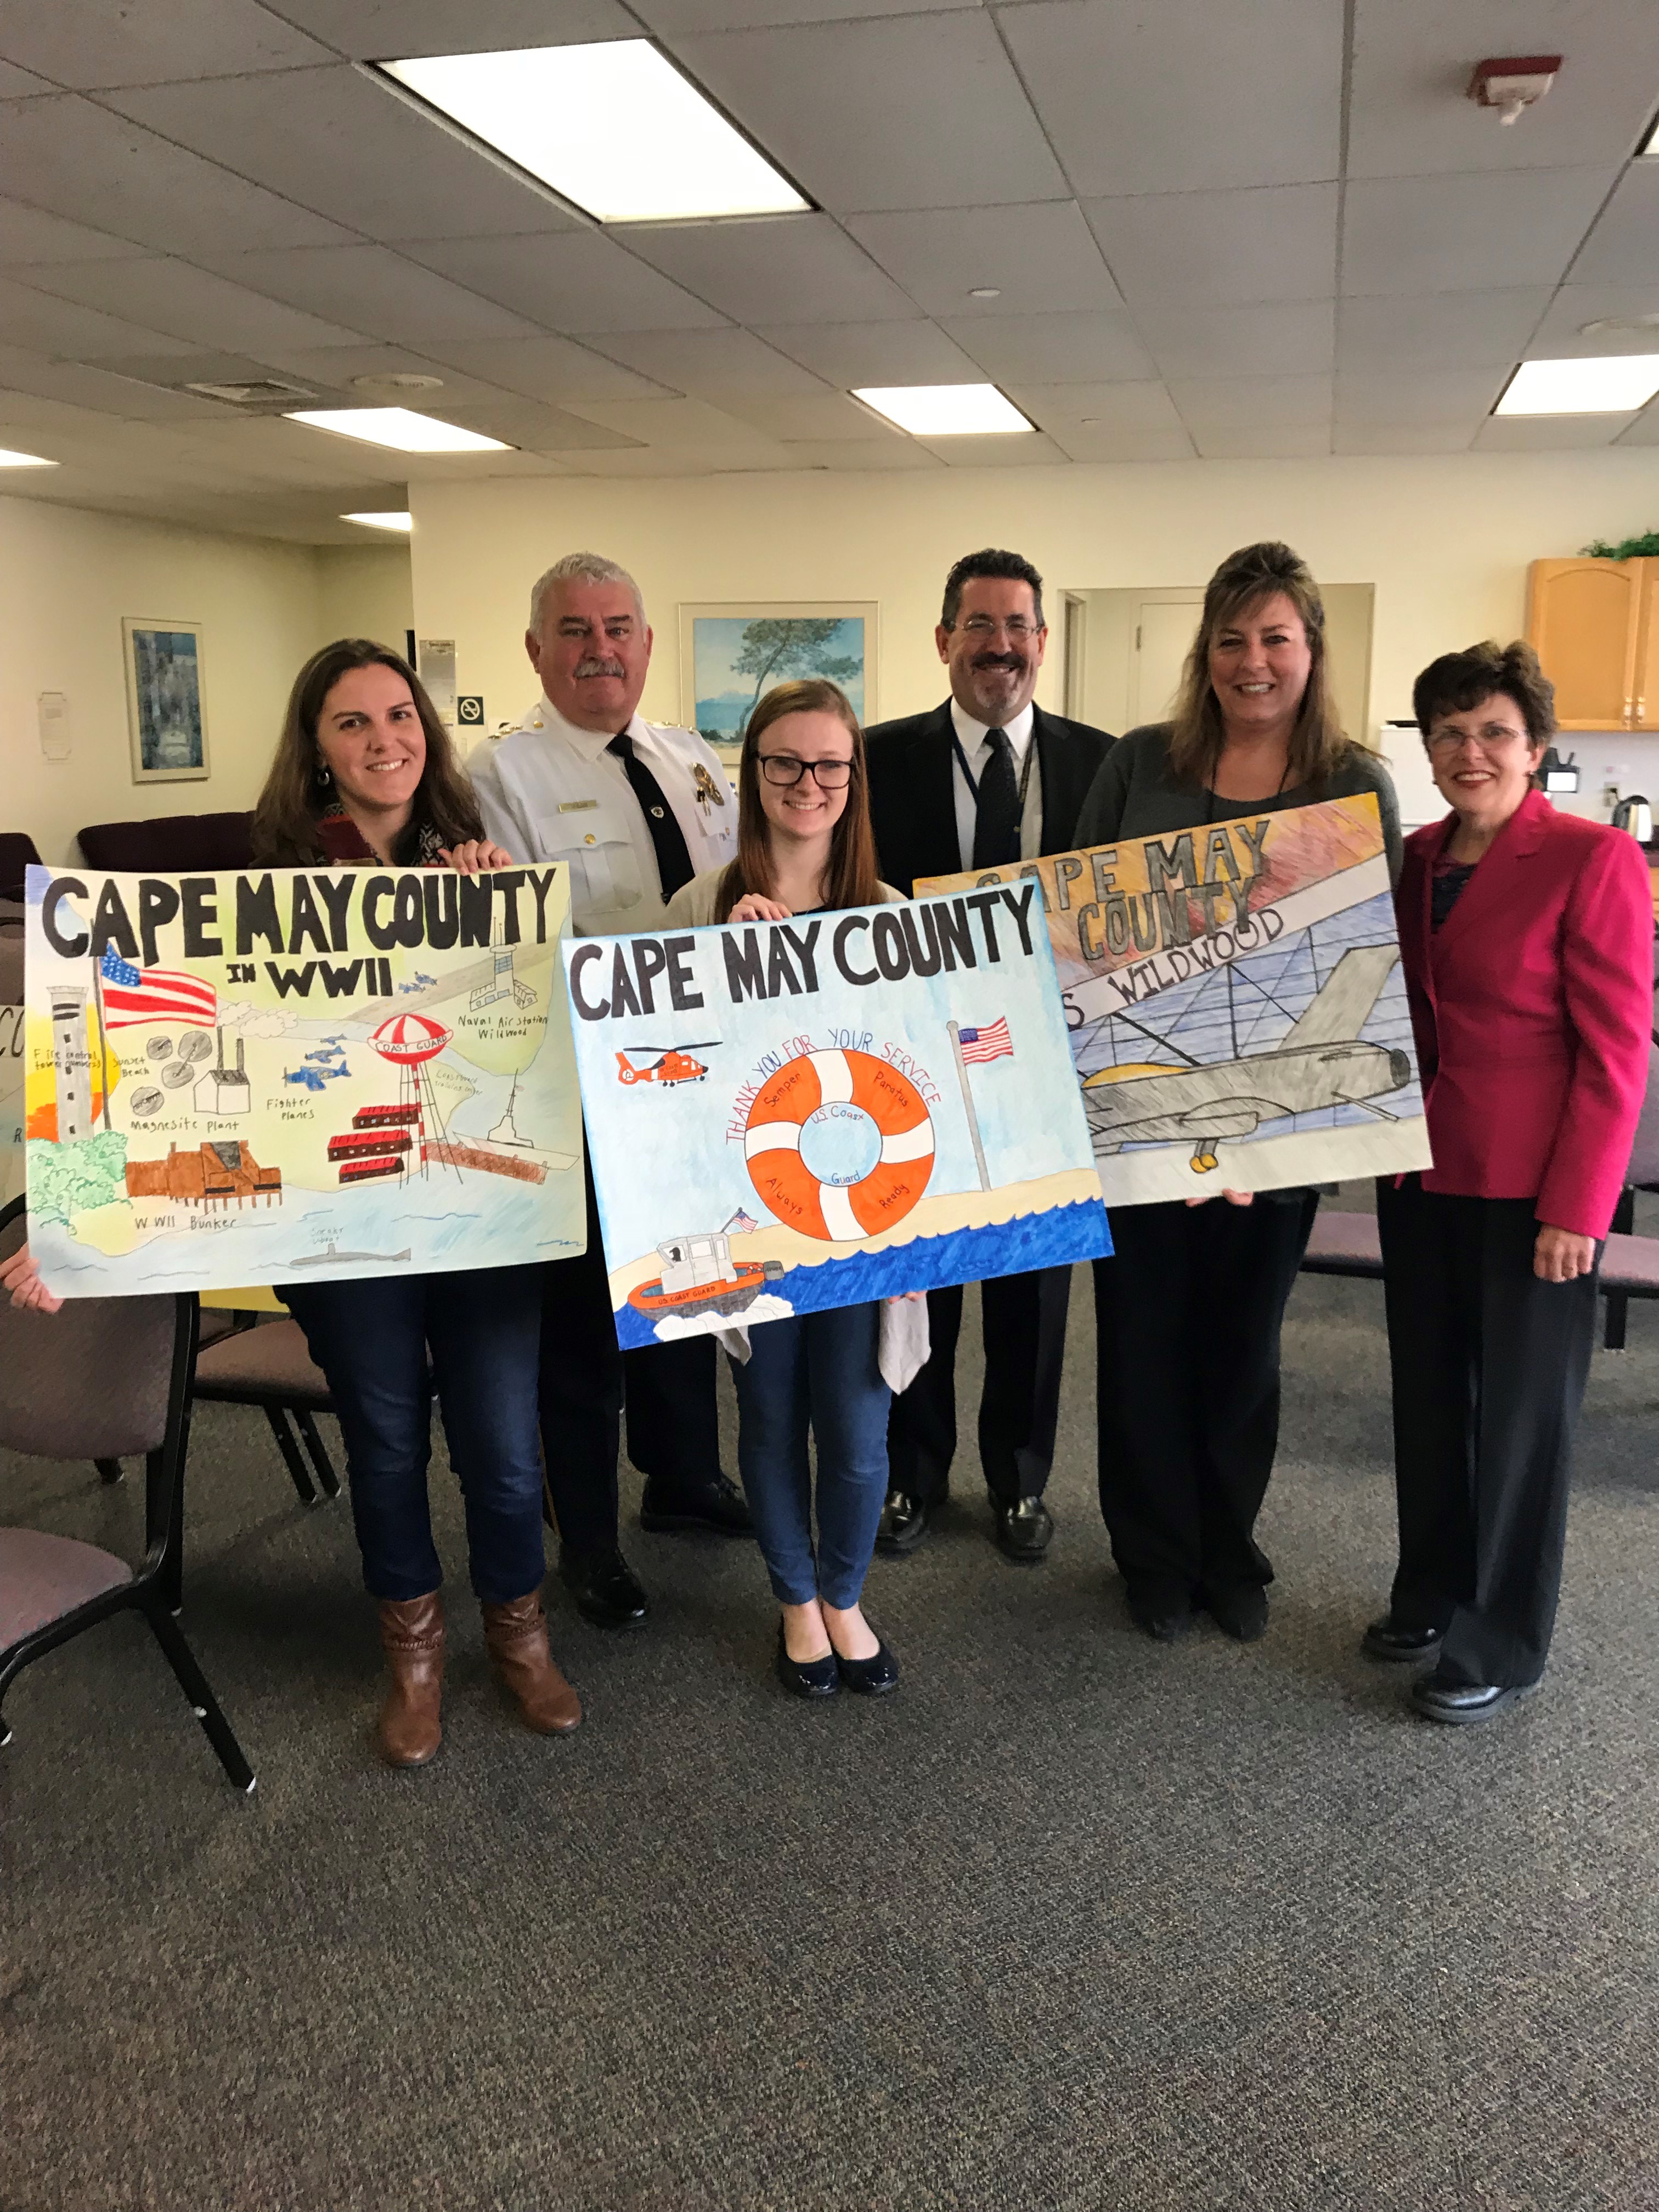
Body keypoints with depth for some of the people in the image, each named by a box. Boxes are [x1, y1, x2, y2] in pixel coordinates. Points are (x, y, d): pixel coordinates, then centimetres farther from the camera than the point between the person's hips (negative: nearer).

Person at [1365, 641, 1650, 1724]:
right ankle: (1431, 1598, 36)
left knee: (1520, 1415, 7)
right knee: (1428, 1398, 16)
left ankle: (1502, 1646, 24)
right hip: (1423, 1173, 6)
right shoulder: (1417, 859, 8)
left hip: (1533, 1190, -6)